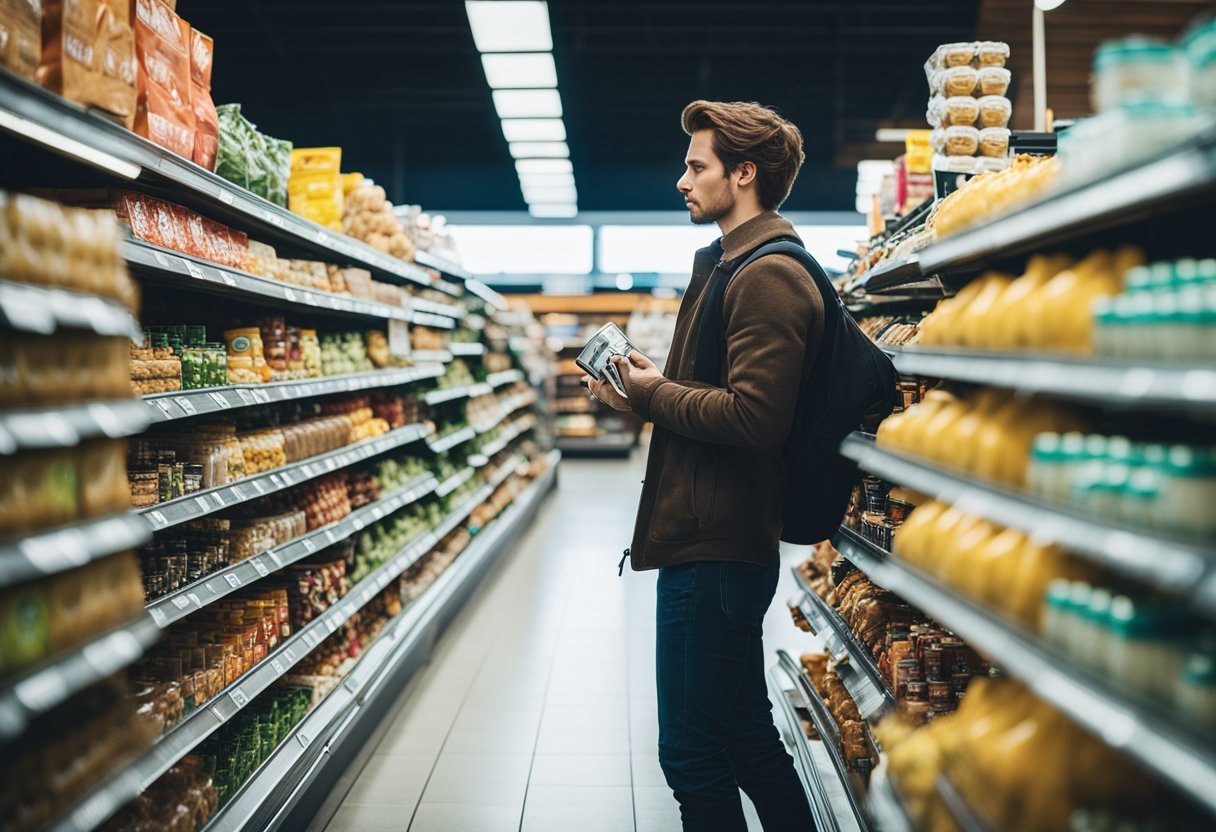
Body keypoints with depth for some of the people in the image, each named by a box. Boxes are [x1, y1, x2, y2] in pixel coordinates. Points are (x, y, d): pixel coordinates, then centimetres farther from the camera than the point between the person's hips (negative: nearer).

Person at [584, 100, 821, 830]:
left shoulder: (767, 276, -16)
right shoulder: (732, 264, 18)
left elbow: (755, 415, -26)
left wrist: (655, 394, -13)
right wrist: (645, 392, 6)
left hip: (715, 550, -11)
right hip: (709, 541, 11)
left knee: (693, 751, -1)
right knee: (747, 737, 20)